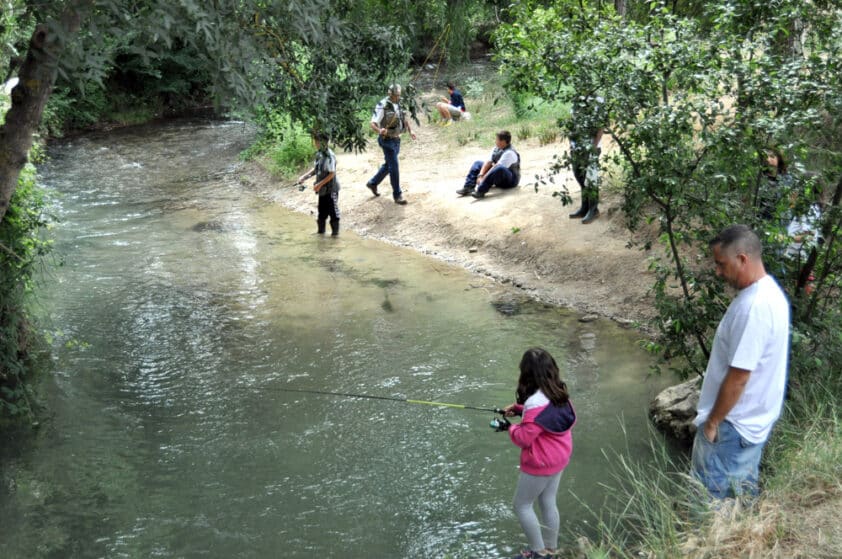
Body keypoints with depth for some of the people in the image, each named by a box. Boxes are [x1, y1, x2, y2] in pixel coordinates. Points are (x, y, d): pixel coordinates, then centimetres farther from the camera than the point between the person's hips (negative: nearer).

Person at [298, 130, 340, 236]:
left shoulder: (329, 156, -23)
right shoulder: (319, 154, 2)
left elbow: (332, 174, -23)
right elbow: (315, 168, 14)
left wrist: (319, 184, -22)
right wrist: (305, 176, 3)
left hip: (330, 189, -8)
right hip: (322, 189, 8)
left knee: (333, 211, 5)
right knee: (322, 210, 17)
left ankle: (335, 231, 18)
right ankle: (321, 230, 30)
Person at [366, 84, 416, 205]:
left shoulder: (399, 104, 3)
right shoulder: (382, 106, -20)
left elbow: (404, 118, 20)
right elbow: (373, 123, -24)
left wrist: (410, 131, 9)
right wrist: (379, 130, -45)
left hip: (396, 139, 8)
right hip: (387, 140, -8)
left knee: (388, 165, 20)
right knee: (394, 167, -8)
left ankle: (372, 183, 39)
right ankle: (397, 195, 0)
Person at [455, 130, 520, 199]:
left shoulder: (509, 153, -24)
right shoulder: (496, 149, 2)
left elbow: (496, 167, -28)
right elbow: (488, 162, -3)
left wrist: (483, 178, -28)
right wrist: (480, 175, -17)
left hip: (510, 180, -9)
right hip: (498, 179, 9)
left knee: (499, 168, -41)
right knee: (477, 163, 8)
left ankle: (480, 191, -46)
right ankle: (468, 188, -11)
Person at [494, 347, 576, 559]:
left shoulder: (536, 402, -31)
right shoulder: (558, 393, -4)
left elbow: (524, 438, -25)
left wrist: (510, 427, -6)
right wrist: (519, 408, 6)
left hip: (540, 463, -8)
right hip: (558, 457, 8)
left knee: (522, 505, 10)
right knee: (548, 503, 21)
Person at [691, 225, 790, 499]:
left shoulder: (752, 307, -29)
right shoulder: (769, 291, 4)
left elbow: (738, 376, -26)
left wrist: (712, 421, -15)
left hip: (734, 422, -10)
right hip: (754, 418, 10)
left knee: (712, 497, 5)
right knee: (742, 490, 22)